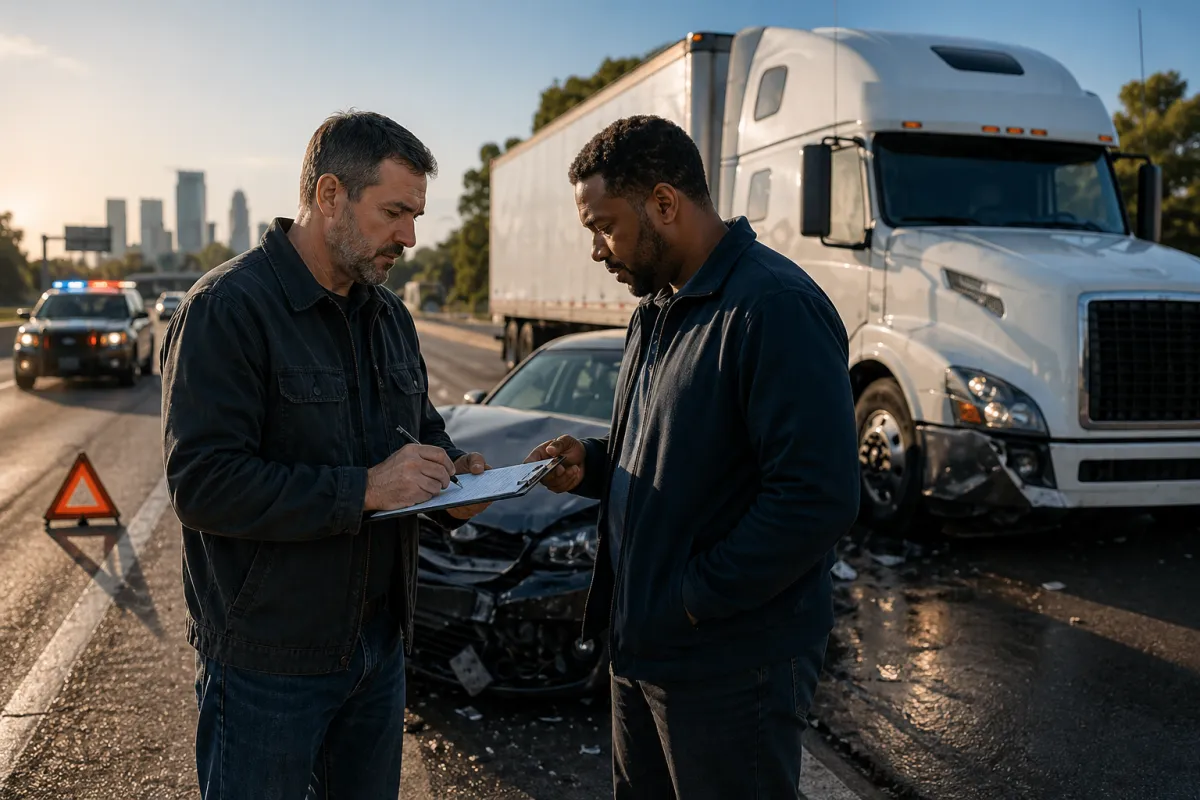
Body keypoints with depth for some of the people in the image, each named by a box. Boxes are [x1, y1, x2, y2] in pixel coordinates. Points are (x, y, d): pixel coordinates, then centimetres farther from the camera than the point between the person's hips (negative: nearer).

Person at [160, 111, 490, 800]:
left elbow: (423, 425, 21)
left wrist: (453, 469, -3)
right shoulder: (228, 308, -16)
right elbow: (201, 483, -23)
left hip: (378, 641, 7)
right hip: (269, 659, -7)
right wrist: (363, 490, -27)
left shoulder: (388, 314, 9)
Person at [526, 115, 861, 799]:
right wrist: (594, 466, 3)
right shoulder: (659, 311, 12)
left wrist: (691, 600, -20)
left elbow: (818, 498, -26)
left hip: (731, 671, -9)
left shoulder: (774, 307, -20)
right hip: (641, 651, 9)